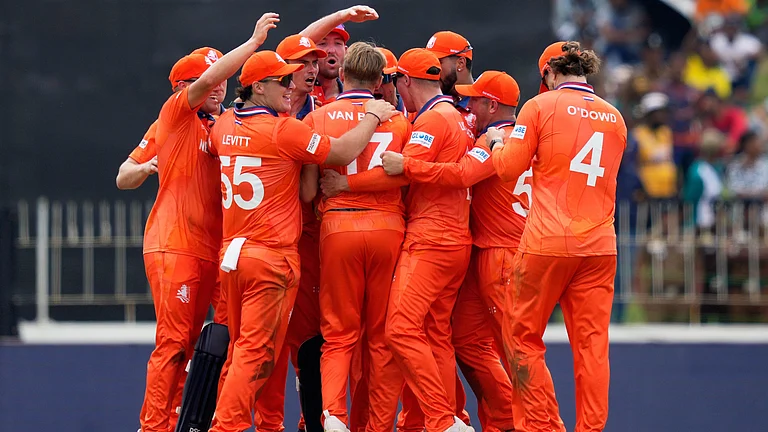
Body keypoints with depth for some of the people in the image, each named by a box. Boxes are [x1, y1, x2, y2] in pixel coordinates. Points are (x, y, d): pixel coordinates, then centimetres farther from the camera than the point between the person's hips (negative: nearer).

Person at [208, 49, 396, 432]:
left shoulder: (225, 125, 10)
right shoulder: (282, 130, -12)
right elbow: (343, 152, -15)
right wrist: (372, 117, 1)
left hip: (231, 253, 8)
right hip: (272, 256, -8)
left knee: (241, 348, 15)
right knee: (257, 351, -6)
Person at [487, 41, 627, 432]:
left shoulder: (541, 106, -1)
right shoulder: (614, 117, 13)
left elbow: (509, 167, 1)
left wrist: (496, 142, 21)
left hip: (548, 241, -4)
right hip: (600, 245, 4)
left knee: (522, 336, 5)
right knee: (592, 342, 4)